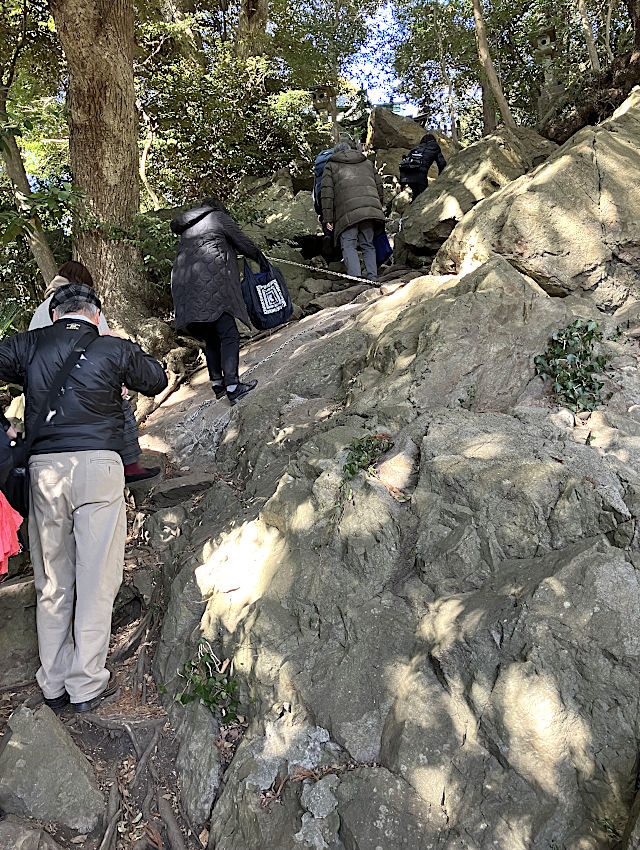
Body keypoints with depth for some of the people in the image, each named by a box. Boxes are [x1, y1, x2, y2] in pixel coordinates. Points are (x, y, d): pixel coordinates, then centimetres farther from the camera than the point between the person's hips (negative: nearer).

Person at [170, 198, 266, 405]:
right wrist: (259, 256, 28)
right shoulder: (218, 217, 12)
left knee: (211, 337, 16)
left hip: (184, 287, 7)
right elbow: (241, 241, 11)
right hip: (210, 284, -7)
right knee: (229, 335, -9)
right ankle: (232, 386, -17)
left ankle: (217, 383, 17)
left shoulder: (187, 229, 30)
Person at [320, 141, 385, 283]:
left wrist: (328, 218, 3)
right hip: (370, 209, 4)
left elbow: (327, 193, 6)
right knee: (368, 245, 11)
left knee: (349, 246, -5)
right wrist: (379, 209, 32)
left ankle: (356, 279, -22)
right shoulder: (368, 163, 30)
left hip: (347, 212, -4)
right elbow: (379, 187, 26)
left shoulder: (331, 166, 17)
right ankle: (372, 279, 4)